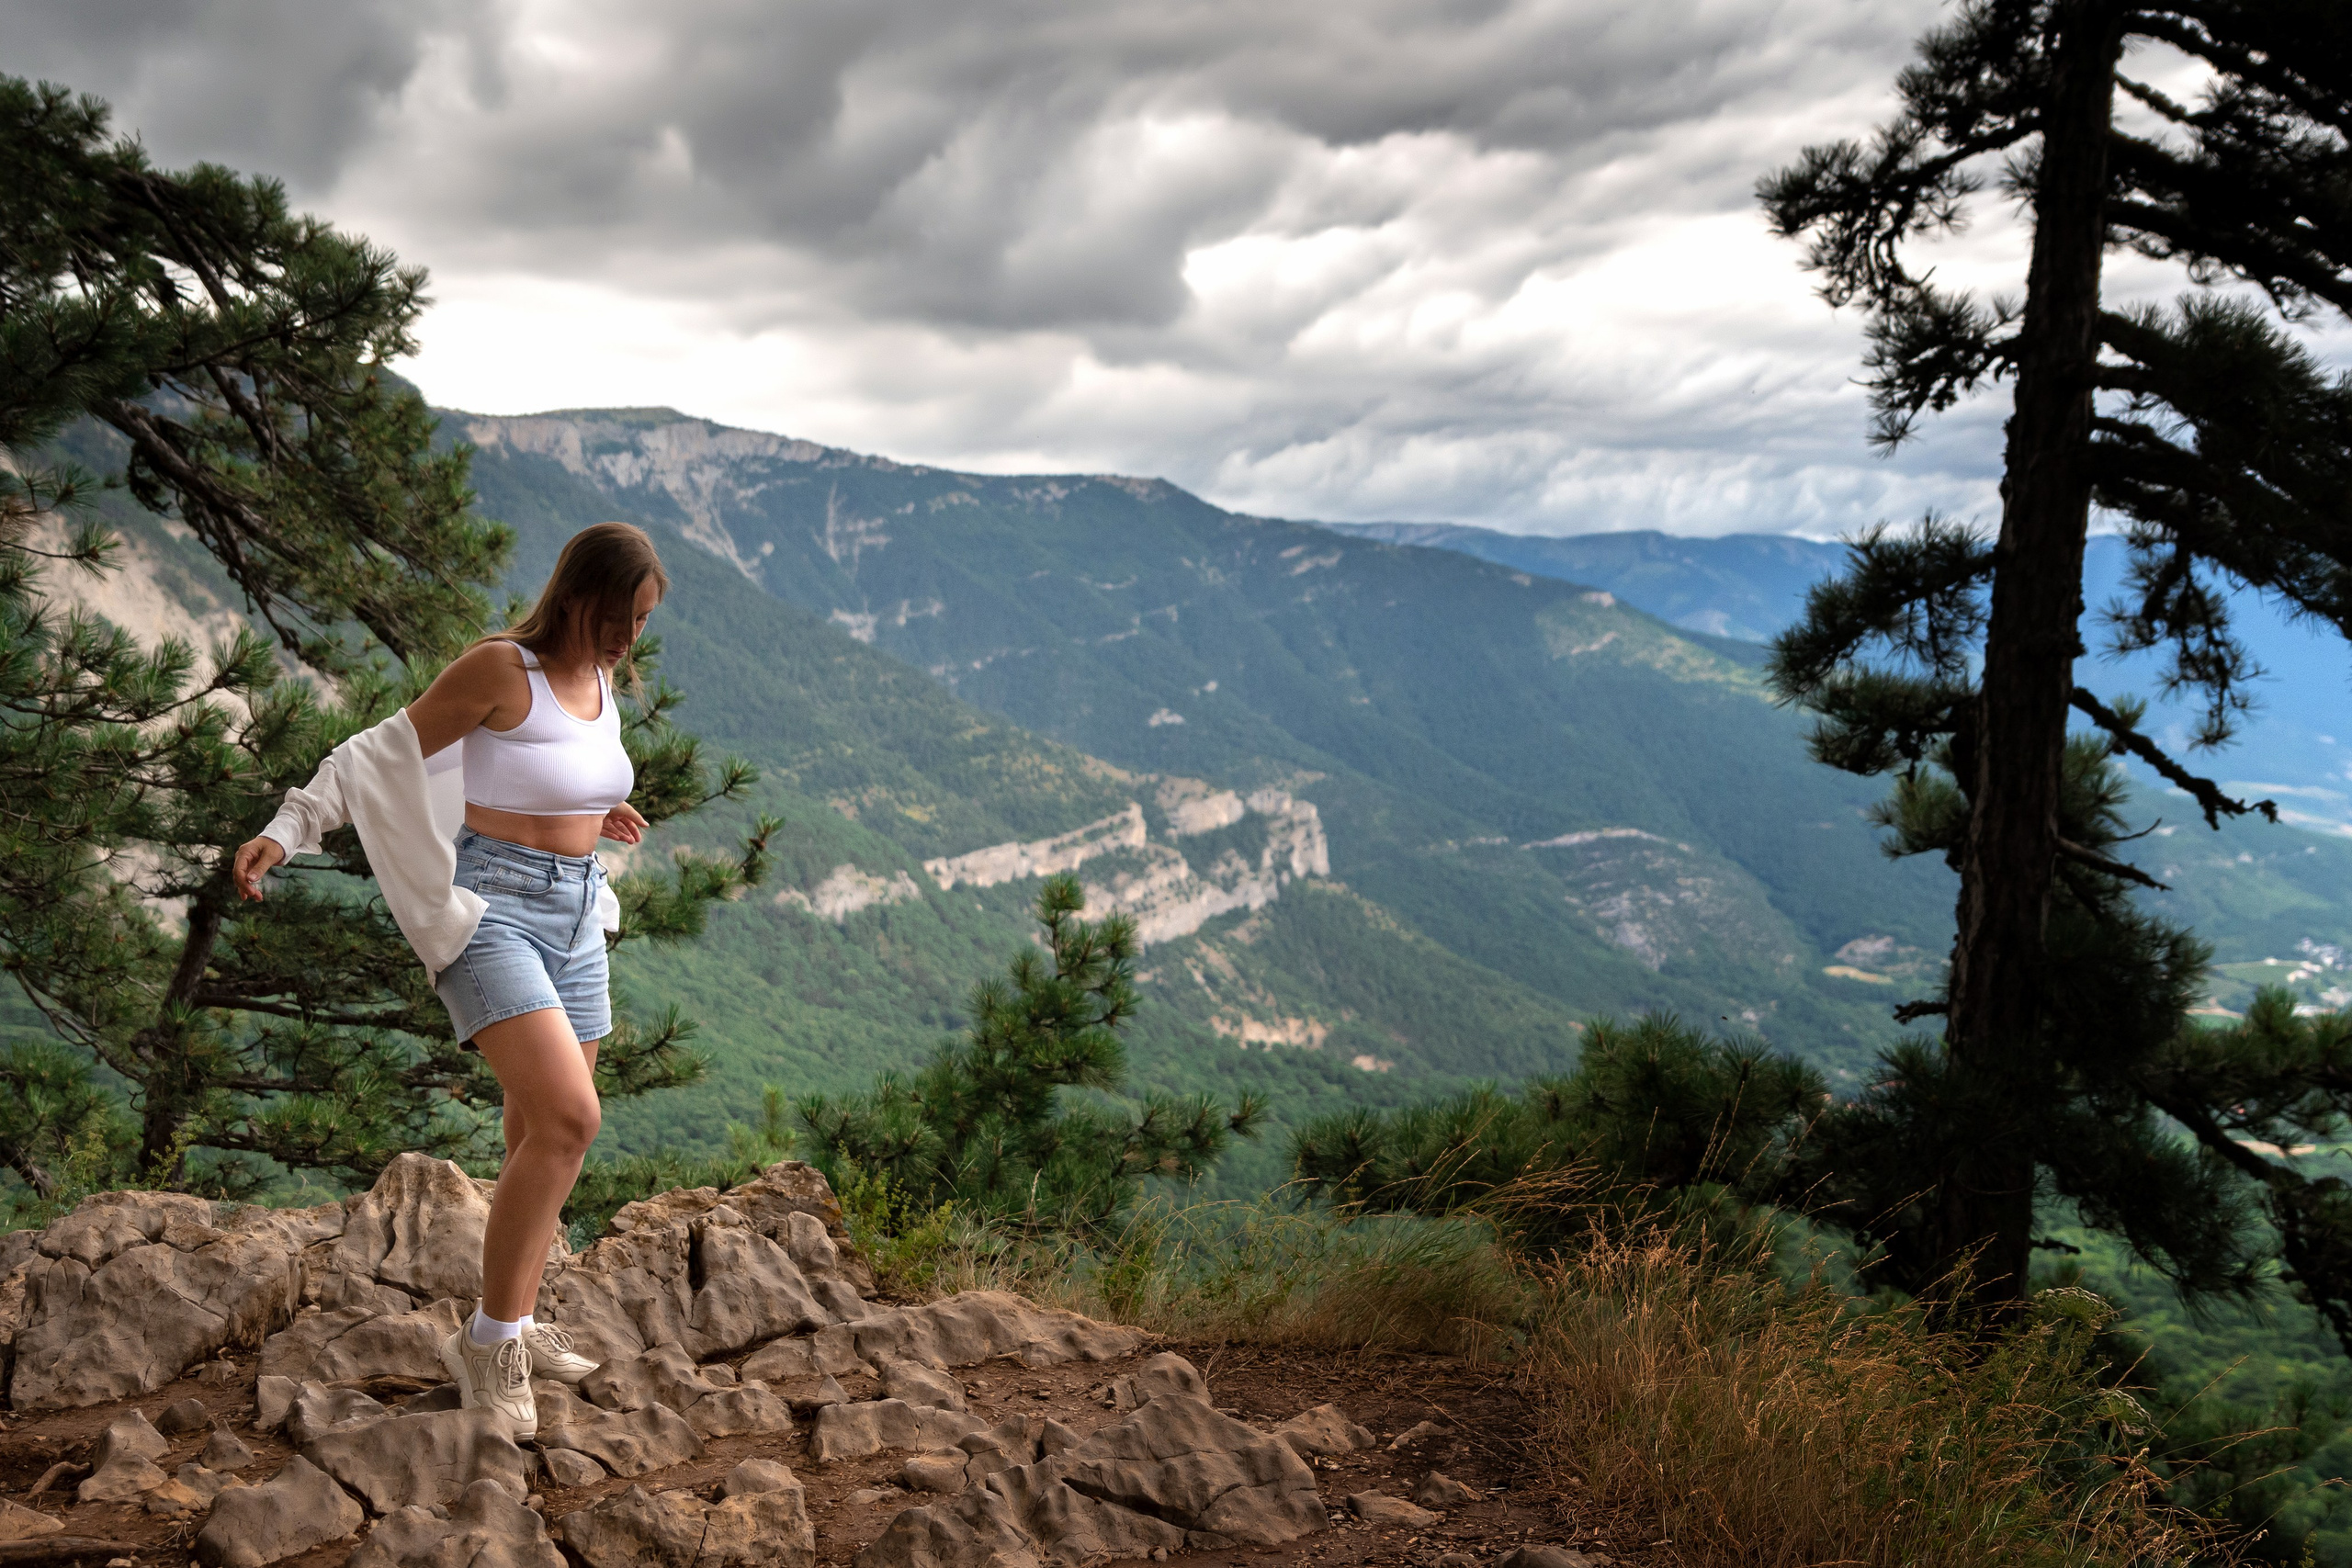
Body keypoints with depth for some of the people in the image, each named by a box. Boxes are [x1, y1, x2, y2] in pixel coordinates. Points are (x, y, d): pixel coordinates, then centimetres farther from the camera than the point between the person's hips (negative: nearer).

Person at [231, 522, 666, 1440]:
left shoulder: (599, 678, 9)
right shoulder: (501, 667, -13)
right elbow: (388, 753, -9)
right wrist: (286, 831, -16)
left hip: (573, 915, 8)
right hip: (490, 909, -8)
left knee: (544, 1136, 10)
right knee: (569, 1119, -21)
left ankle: (512, 1328, 24)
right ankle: (489, 1343, -8)